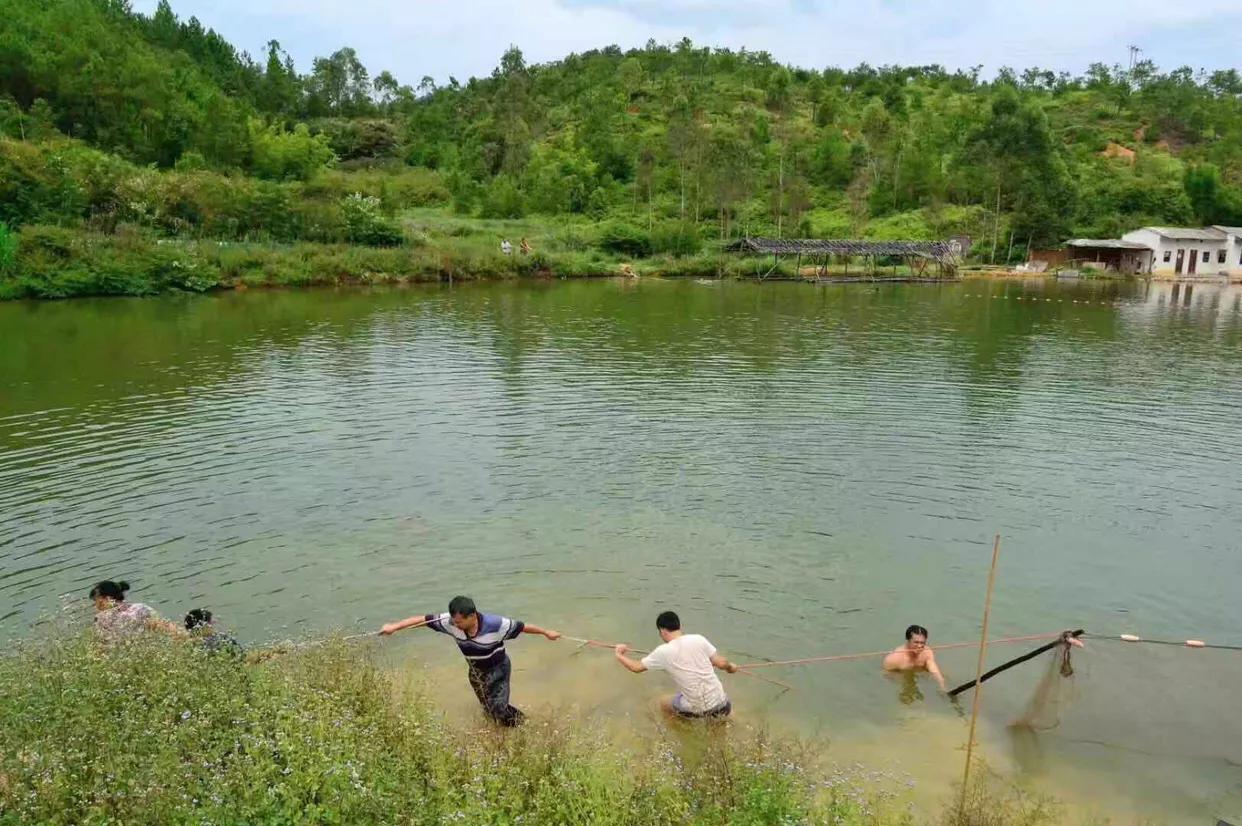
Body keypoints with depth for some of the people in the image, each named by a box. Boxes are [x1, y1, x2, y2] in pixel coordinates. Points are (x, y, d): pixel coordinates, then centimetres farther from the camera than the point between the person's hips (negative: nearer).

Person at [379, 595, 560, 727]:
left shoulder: (495, 624, -36)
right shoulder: (451, 622, -28)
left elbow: (522, 626, -24)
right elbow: (424, 619, -24)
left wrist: (546, 632, -13)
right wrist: (394, 626, -27)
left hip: (498, 669, -5)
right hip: (475, 672, 5)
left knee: (498, 709, -11)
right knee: (488, 709, 19)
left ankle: (520, 724, 18)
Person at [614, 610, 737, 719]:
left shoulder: (663, 652, -8)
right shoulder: (698, 639, -4)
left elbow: (636, 667, 2)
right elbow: (721, 663, -2)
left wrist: (619, 656, 20)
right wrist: (730, 667, 21)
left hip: (696, 709, -4)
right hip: (720, 703, 4)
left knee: (664, 704, 25)